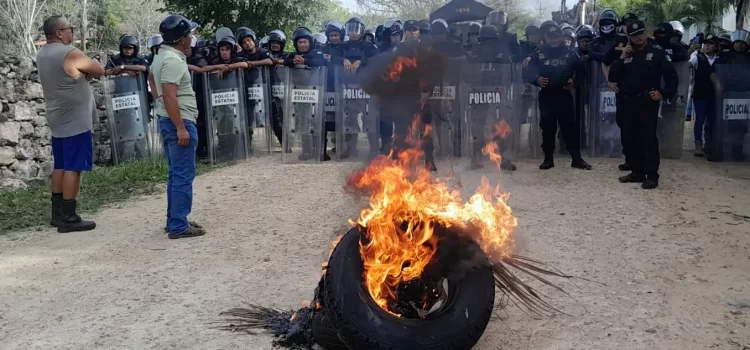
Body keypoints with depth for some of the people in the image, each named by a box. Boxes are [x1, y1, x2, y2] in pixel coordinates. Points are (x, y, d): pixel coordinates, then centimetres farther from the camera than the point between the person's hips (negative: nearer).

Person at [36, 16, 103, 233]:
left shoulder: (42, 54, 11)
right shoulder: (70, 54, -16)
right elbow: (99, 71, -5)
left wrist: (80, 73, 2)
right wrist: (86, 73, 12)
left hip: (58, 120, 9)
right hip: (75, 121, -9)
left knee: (60, 166, 13)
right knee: (73, 168, -6)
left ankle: (57, 213, 18)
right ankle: (68, 218, -4)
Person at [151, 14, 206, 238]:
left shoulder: (161, 56, 14)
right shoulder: (173, 60, -18)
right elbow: (169, 96, -25)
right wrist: (181, 128, -26)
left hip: (167, 121, 11)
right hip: (179, 122, -11)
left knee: (176, 174, 16)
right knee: (184, 175, -6)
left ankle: (174, 220, 23)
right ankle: (179, 227, -3)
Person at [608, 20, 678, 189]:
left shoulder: (657, 53, 1)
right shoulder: (626, 55, 15)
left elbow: (672, 76, -1)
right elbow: (612, 77, 6)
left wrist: (664, 94, -11)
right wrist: (621, 58, -2)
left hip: (648, 102, -5)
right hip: (629, 102, 6)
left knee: (649, 138, -8)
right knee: (634, 138, 10)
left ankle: (652, 175, -8)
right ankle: (637, 172, 19)